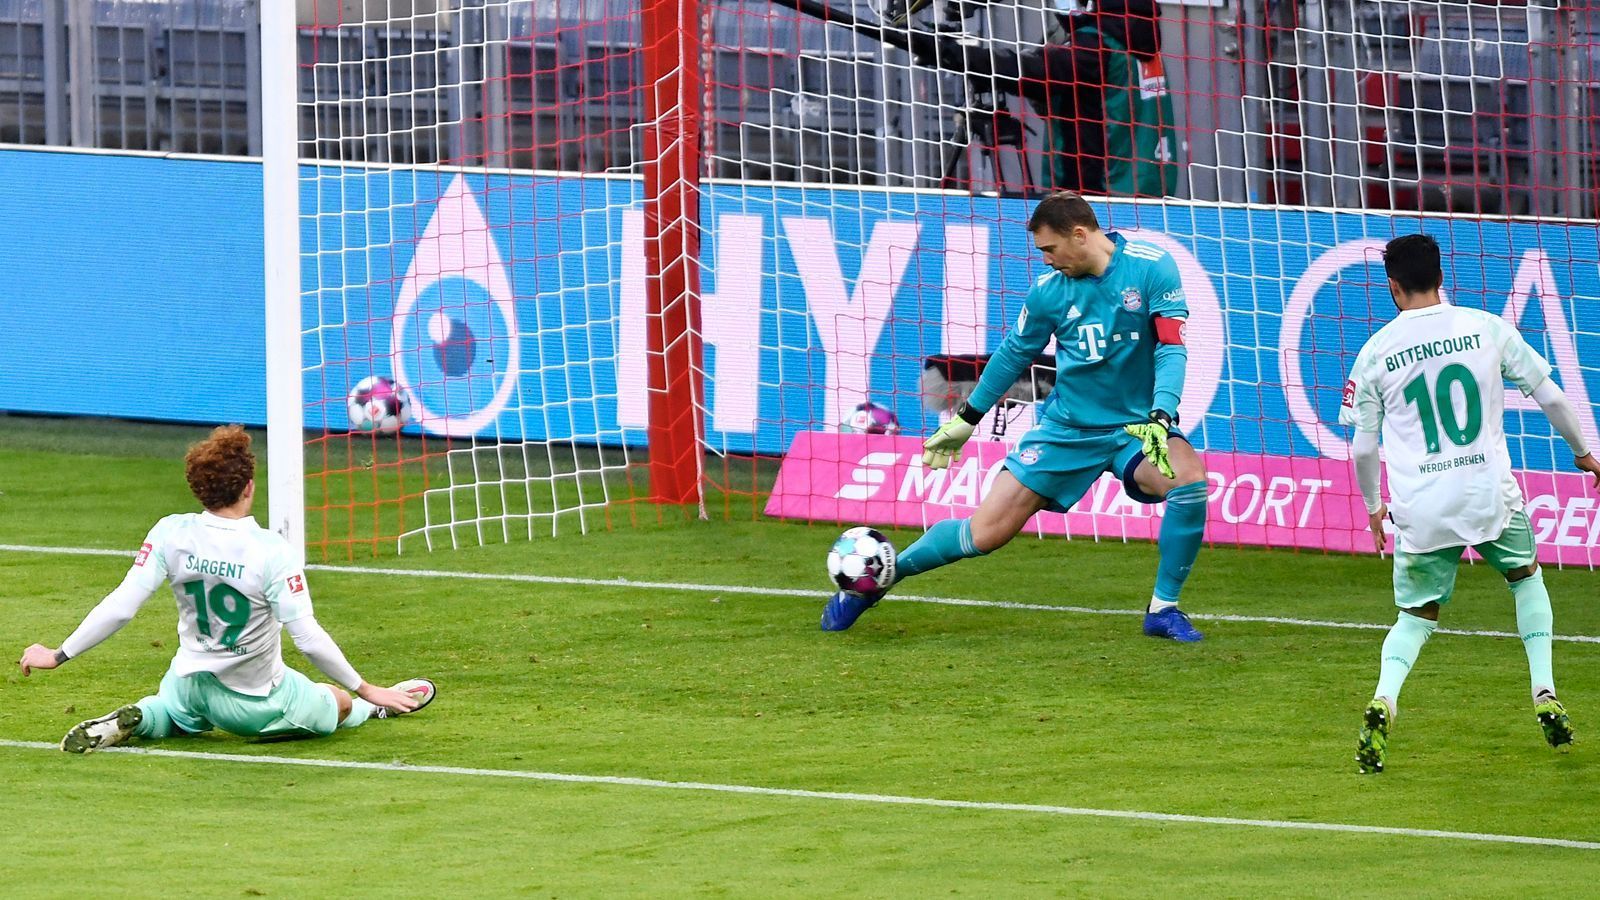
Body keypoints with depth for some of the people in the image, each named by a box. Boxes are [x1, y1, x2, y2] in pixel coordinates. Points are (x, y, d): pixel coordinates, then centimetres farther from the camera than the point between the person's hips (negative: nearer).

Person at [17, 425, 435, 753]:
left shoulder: (171, 534, -18)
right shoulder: (271, 551, -27)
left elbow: (120, 606, -17)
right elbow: (308, 638, -26)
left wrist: (58, 654, -6)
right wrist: (365, 689, -14)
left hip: (191, 682, 2)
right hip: (256, 706, -2)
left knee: (165, 712, 35)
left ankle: (130, 721, 8)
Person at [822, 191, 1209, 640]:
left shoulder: (1151, 267, -14)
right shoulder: (1050, 290, -5)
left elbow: (1171, 346, -17)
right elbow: (1014, 353, 10)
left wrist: (1161, 418, -31)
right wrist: (964, 419, 17)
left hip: (1135, 424, -1)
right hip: (1067, 428, 1)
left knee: (1190, 476, -32)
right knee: (986, 533, -4)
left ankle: (1163, 609, -15)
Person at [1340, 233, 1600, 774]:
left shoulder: (1375, 353, 1)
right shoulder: (1487, 329, 1)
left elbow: (1362, 447, 7)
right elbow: (1551, 397, 8)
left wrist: (1373, 506, 24)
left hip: (1420, 508, 0)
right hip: (1491, 496, 0)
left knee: (1416, 616, 14)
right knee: (1526, 577, 28)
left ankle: (1384, 699, -15)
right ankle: (1545, 695, 16)